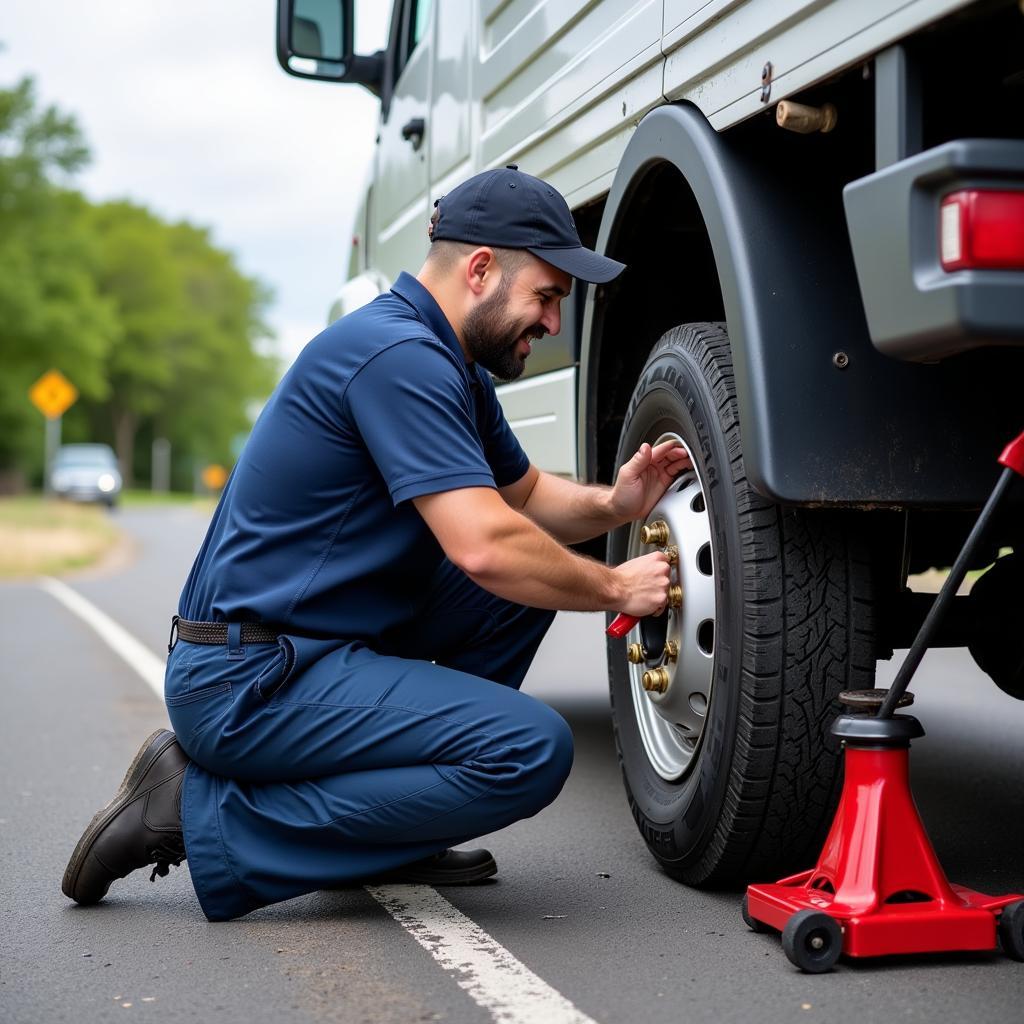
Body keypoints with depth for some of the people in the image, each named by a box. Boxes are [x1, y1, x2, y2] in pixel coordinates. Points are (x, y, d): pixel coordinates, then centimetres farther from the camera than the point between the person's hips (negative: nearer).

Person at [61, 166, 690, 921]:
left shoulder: (453, 367, 13)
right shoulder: (397, 353, -19)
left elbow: (524, 495, 25)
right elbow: (484, 546, -25)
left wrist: (611, 505, 4)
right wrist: (615, 588, -9)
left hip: (323, 644, 10)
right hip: (250, 679, -10)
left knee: (536, 564, 12)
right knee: (531, 750, -19)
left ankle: (381, 834, 10)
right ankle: (208, 817, -10)